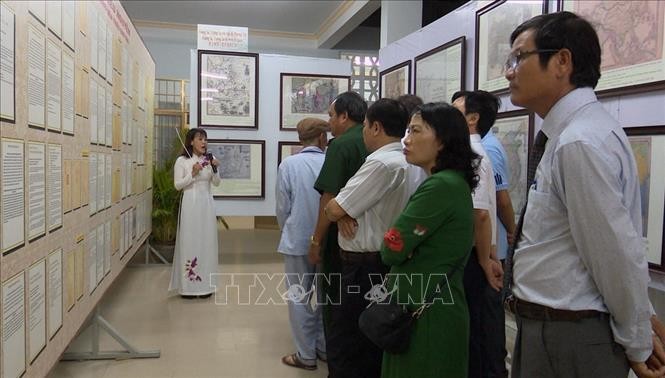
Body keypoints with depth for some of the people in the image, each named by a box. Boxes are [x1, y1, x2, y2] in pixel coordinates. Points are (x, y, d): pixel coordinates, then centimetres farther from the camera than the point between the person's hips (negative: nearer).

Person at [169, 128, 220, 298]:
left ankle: (205, 284, 16)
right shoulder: (182, 161, -4)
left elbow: (216, 183, 7)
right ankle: (188, 285, 7)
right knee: (189, 242, -1)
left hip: (207, 204, 4)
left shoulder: (209, 160, 7)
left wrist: (215, 170, -10)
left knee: (207, 242, 6)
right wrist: (192, 174, -17)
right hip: (190, 204, -4)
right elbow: (177, 185, -6)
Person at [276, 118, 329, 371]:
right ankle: (324, 348, 29)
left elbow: (282, 208, -5)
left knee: (299, 298, 9)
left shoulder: (289, 165, -11)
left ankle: (306, 355, 17)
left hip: (298, 240, -2)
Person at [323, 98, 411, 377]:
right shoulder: (404, 161, 10)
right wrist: (345, 211, -7)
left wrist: (337, 212, 3)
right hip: (384, 260, 9)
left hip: (365, 266, -9)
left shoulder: (381, 162, -22)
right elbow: (343, 206, 14)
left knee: (357, 343, 4)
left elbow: (333, 210, -19)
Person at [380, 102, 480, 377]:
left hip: (426, 310, -9)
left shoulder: (440, 185, -21)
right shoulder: (454, 182, 10)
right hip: (435, 304, 9)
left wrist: (391, 239, 0)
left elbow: (391, 249, -19)